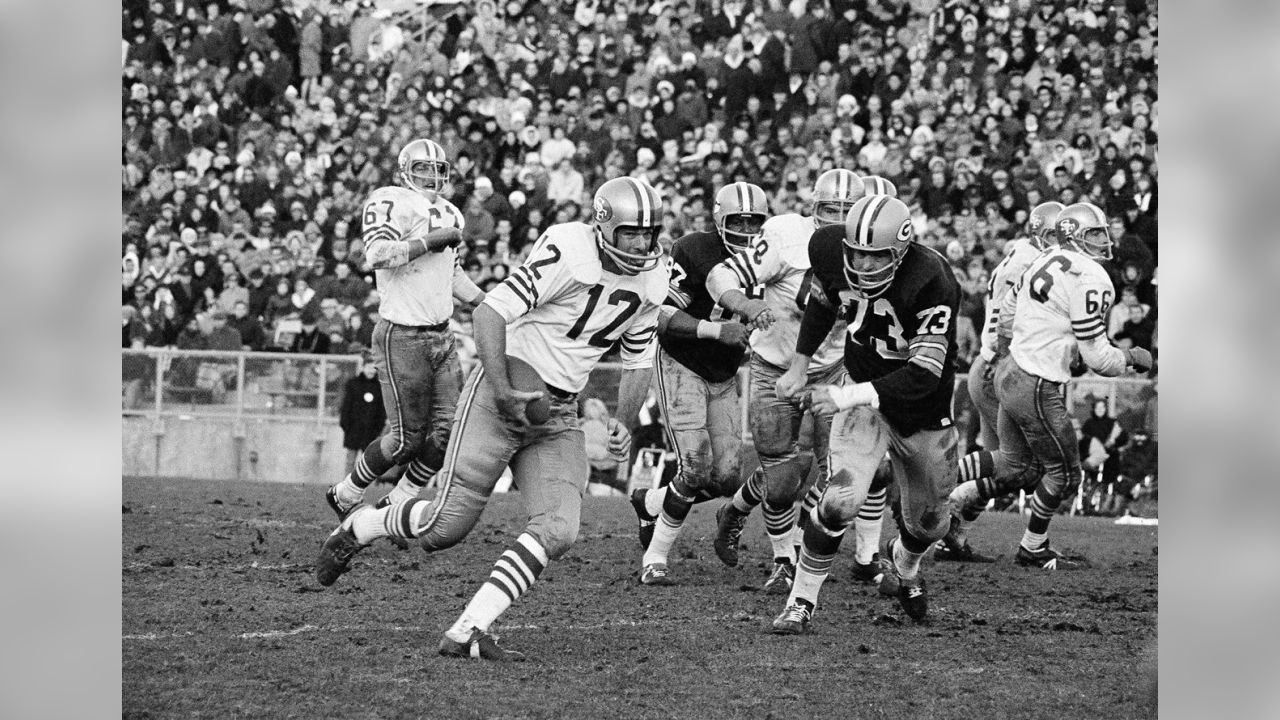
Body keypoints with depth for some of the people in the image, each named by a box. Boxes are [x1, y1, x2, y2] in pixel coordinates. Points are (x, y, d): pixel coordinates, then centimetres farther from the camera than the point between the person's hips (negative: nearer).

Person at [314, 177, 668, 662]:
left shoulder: (652, 280, 5)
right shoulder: (568, 252, -18)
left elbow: (638, 361, 20)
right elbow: (490, 312, -20)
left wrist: (625, 423, 6)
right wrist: (503, 390, -25)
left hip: (558, 415, 6)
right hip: (501, 394, -6)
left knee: (557, 530, -15)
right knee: (447, 525, -7)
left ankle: (467, 634, -13)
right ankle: (358, 528, 24)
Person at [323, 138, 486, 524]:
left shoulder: (448, 214, 16)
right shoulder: (391, 203, -11)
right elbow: (378, 254, -26)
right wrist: (431, 241, -21)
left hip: (441, 336, 8)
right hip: (402, 337, -8)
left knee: (448, 431, 0)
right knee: (407, 437, -4)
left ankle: (396, 505, 14)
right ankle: (345, 496, 16)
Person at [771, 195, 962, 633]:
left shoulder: (930, 283, -33)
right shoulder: (831, 252, -18)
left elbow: (924, 374, -34)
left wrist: (847, 397, -39)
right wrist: (799, 367, 5)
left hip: (924, 412, -1)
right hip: (863, 393, 1)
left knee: (927, 522, 16)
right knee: (841, 500, -20)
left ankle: (903, 568, 51)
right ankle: (801, 601, -6)